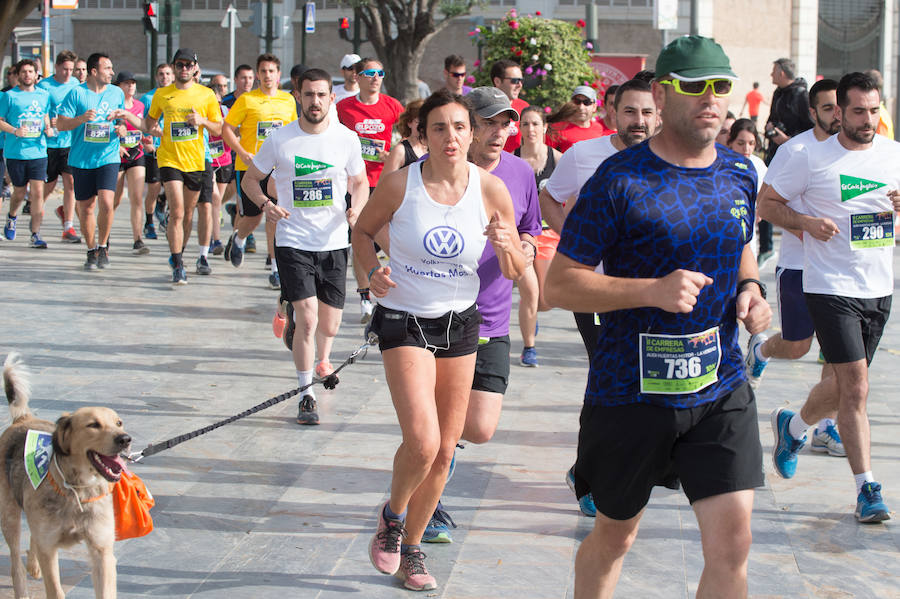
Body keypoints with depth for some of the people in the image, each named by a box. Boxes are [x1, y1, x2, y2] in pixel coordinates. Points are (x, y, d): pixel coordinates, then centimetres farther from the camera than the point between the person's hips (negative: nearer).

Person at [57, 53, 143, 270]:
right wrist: (82, 118, -20)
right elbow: (60, 124, -4)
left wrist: (125, 115, -5)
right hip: (81, 160, 0)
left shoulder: (117, 93, 9)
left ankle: (103, 246, 3)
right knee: (85, 207, 6)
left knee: (106, 202, -17)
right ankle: (91, 251, 22)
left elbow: (139, 124, 17)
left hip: (108, 157, 0)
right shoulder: (77, 93, 0)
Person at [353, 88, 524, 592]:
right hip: (404, 321, -3)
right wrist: (374, 270, -15)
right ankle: (393, 514, 13)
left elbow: (515, 272, -1)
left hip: (460, 323, 3)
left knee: (444, 450, 8)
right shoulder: (399, 184, -13)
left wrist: (505, 246, -23)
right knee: (422, 442, -19)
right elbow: (363, 232, 5)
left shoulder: (491, 190, -8)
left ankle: (412, 546, 29)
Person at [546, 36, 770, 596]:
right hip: (631, 394, -3)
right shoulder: (620, 179, -12)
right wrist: (653, 291, -25)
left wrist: (751, 289, 2)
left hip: (721, 389, 4)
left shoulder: (740, 173, 6)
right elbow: (560, 283, -13)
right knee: (614, 536, 14)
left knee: (732, 544, -5)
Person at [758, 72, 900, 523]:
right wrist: (804, 222, -16)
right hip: (830, 287, -5)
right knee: (855, 388, -11)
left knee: (844, 386, 15)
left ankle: (793, 426, 44)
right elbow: (767, 203, 2)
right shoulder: (811, 157, -6)